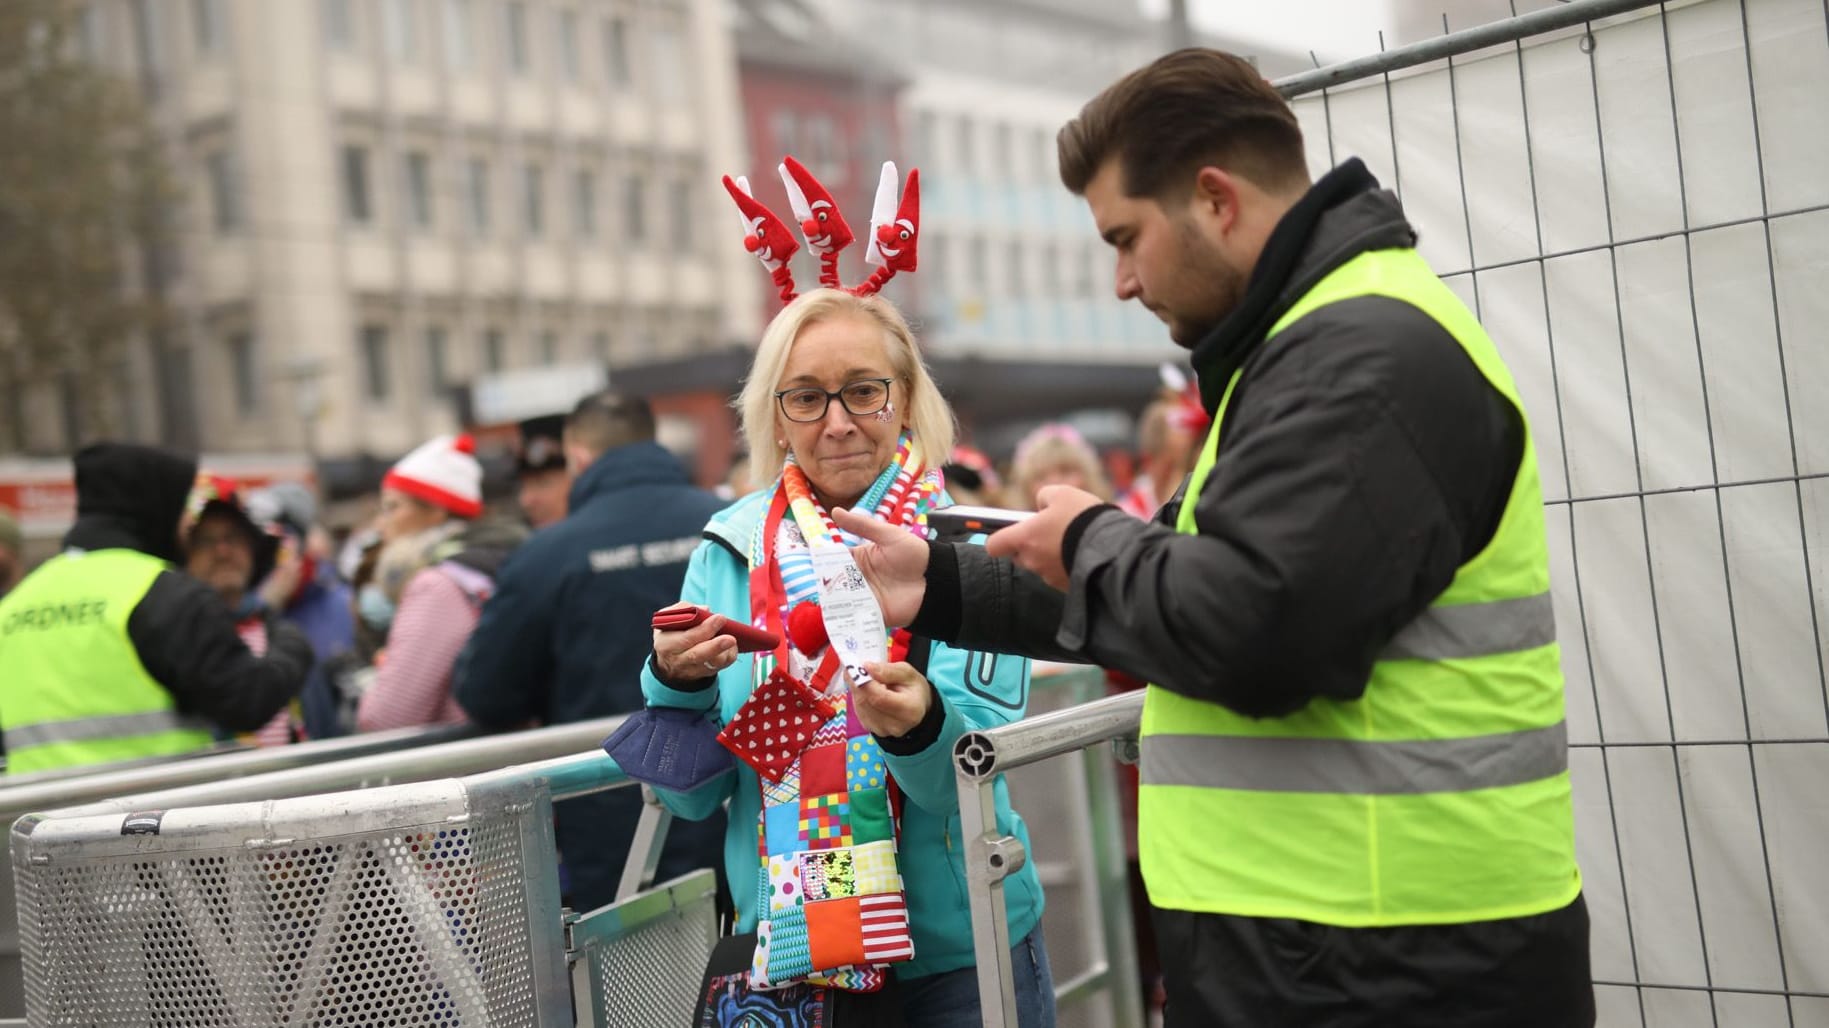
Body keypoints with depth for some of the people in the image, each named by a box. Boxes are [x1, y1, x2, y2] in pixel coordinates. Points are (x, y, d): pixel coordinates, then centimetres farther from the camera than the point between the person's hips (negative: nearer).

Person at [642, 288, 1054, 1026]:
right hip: (786, 953, 2)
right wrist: (679, 684, -19)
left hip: (959, 956, -2)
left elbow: (970, 777, -17)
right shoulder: (731, 550, -3)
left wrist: (920, 723, -37)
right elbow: (693, 796, -2)